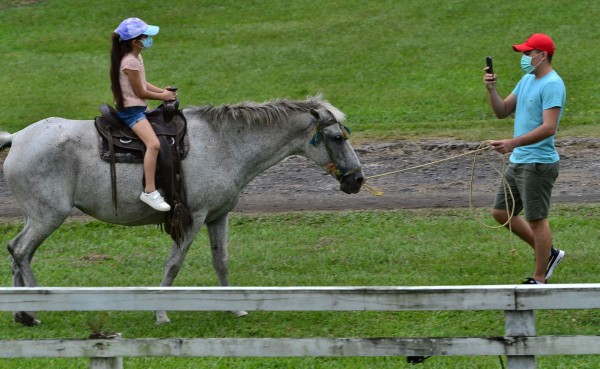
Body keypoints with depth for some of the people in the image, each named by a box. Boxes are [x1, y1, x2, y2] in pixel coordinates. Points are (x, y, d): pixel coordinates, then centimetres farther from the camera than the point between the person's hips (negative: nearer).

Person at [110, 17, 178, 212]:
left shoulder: (136, 58, 10)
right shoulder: (130, 62, -21)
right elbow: (140, 92, -17)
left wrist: (162, 90, 4)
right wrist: (162, 96, -3)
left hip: (139, 108, 11)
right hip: (131, 110, -11)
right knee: (153, 144, -27)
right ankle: (150, 192, -31)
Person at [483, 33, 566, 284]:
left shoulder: (552, 85, -17)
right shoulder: (527, 80, 13)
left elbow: (548, 128, -26)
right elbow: (502, 111, 15)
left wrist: (514, 143, -35)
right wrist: (491, 89, -3)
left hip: (538, 164, -10)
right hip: (518, 161, 10)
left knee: (536, 220, -1)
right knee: (501, 213, 14)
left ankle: (539, 279, 9)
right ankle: (548, 253, 24)